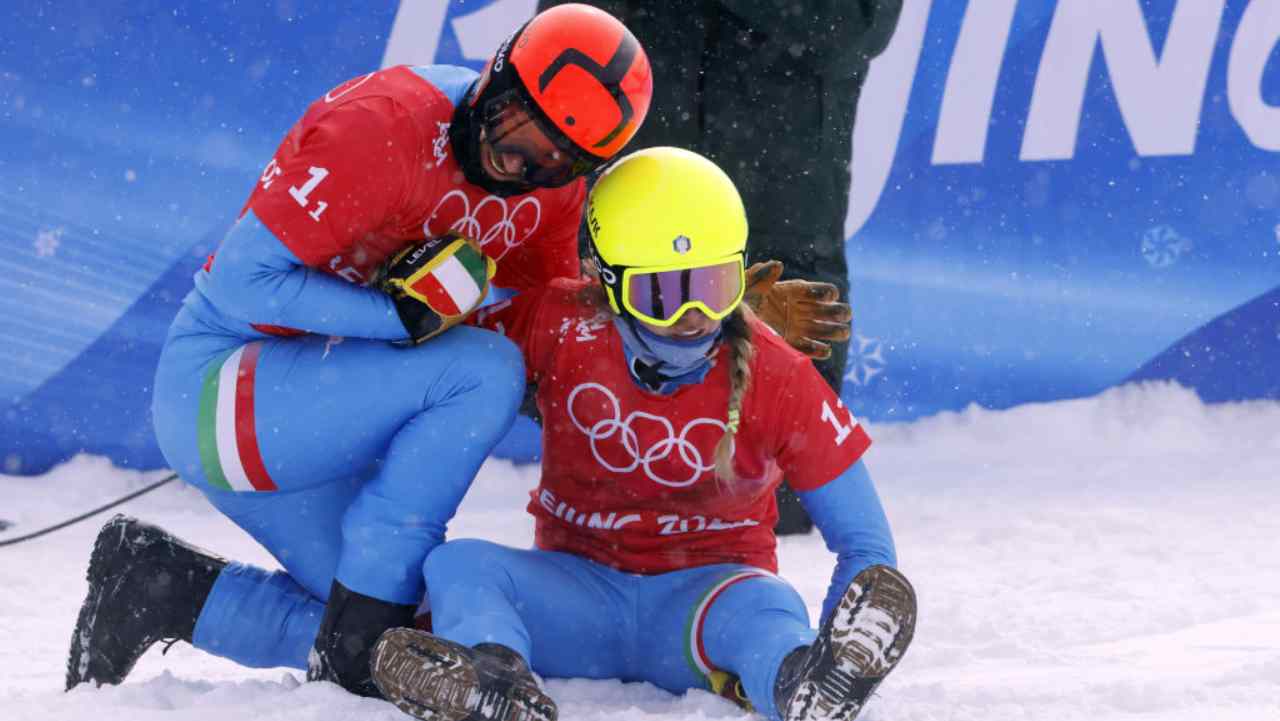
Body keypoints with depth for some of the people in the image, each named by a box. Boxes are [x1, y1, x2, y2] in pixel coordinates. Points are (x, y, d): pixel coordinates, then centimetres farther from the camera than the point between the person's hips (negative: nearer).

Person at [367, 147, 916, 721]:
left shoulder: (778, 378, -10)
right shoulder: (560, 328, -7)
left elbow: (864, 543, -8)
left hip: (702, 590, -2)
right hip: (578, 583, 2)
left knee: (762, 606, -36)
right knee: (458, 564, -25)